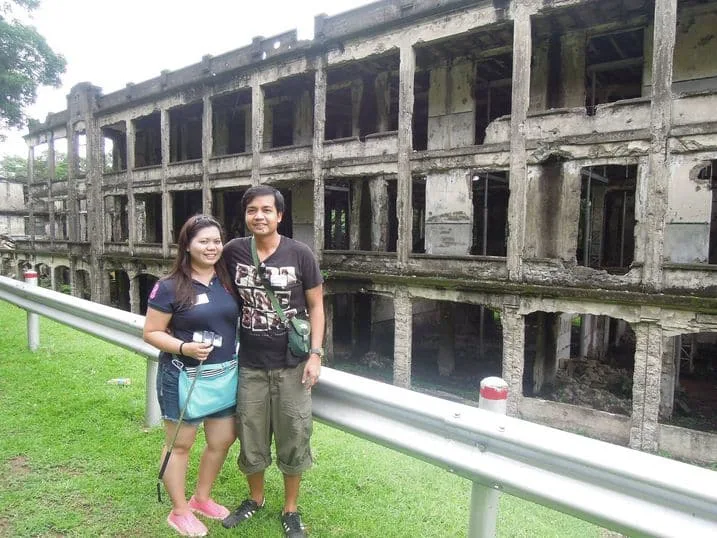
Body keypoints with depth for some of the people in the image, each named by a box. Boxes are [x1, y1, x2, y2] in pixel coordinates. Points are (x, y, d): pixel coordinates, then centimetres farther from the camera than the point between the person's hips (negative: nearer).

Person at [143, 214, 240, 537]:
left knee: (222, 440, 16)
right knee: (180, 444, 11)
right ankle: (179, 512, 31)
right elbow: (151, 333, -9)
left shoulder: (227, 281, 2)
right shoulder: (170, 287, -13)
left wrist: (239, 359, 3)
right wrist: (184, 347, -24)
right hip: (183, 376, -5)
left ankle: (201, 498, 39)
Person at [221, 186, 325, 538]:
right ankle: (255, 499, 42)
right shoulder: (233, 251, -4)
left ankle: (291, 510, 32)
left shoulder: (300, 254, -9)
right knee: (250, 436, 15)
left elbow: (316, 307, -3)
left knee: (293, 437, 10)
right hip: (250, 364, 2)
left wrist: (315, 354, -10)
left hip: (291, 365, -2)